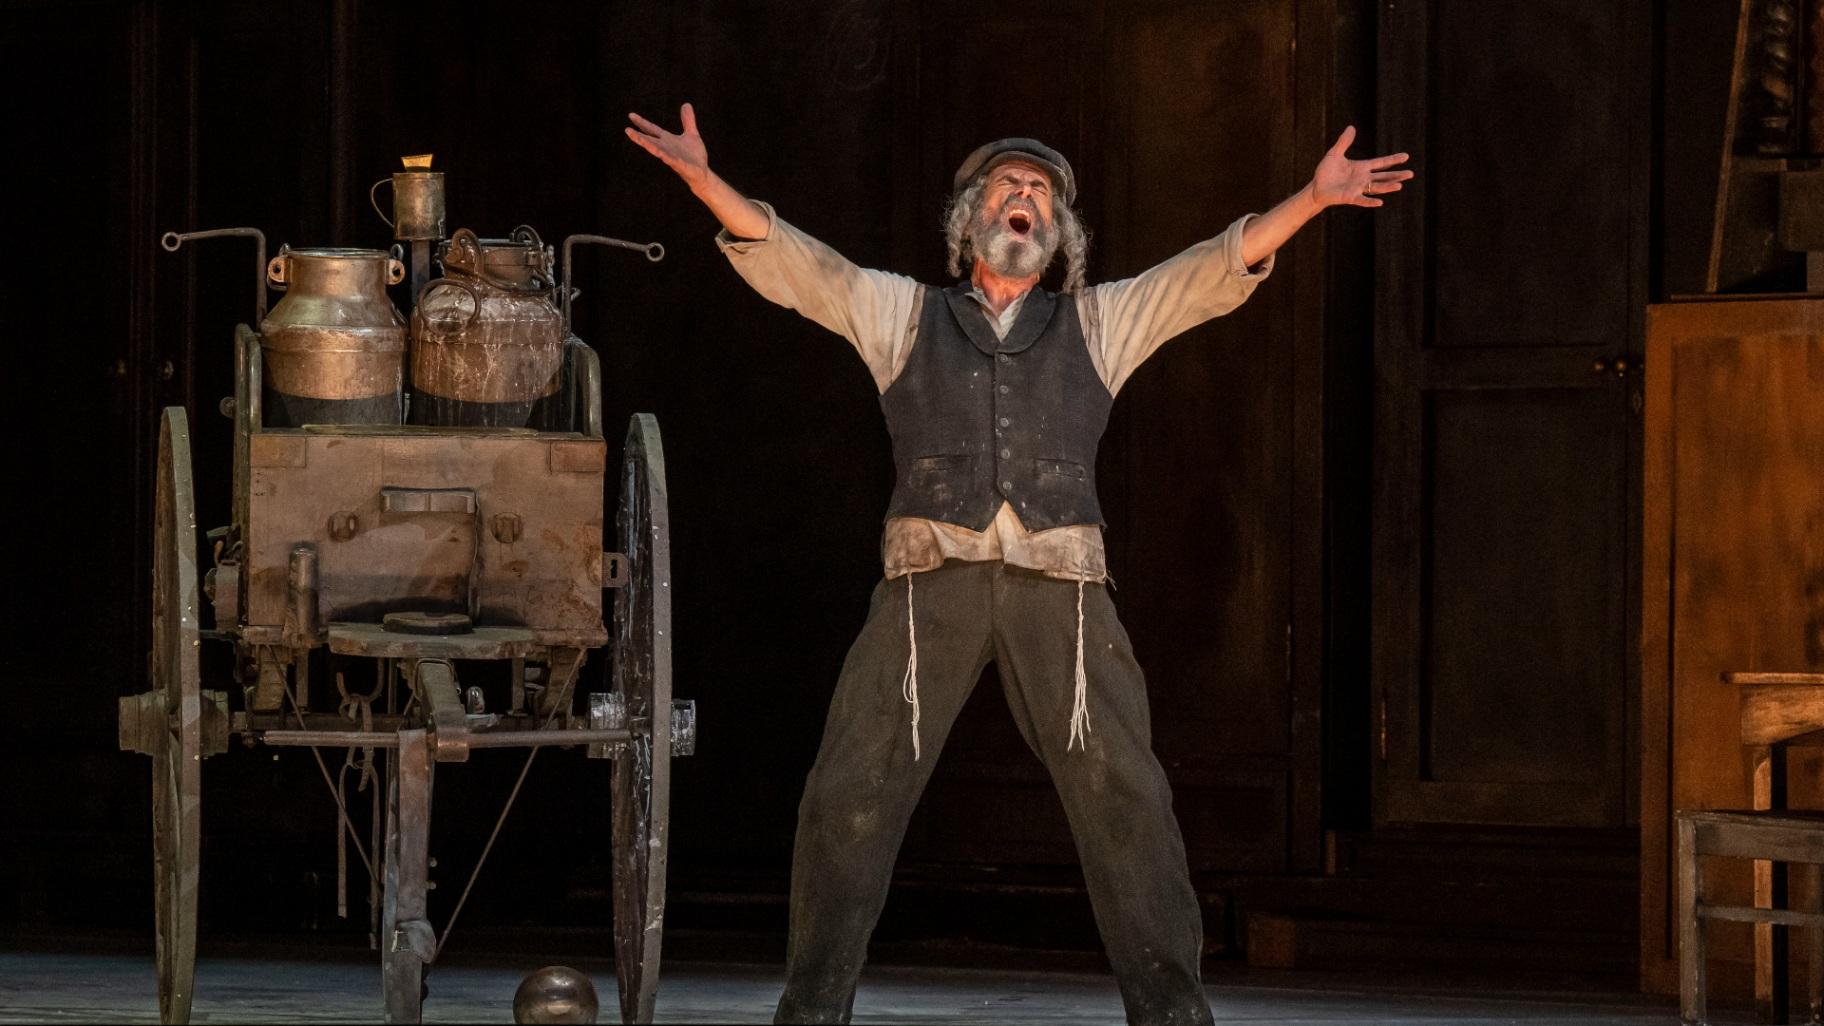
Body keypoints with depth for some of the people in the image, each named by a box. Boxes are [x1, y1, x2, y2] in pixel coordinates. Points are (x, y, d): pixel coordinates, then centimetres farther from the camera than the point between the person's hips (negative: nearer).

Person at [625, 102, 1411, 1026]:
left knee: (1124, 793, -7)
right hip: (929, 578, 0)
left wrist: (1313, 199, -2)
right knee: (850, 793, -4)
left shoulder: (1097, 324, 19)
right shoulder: (903, 314, 18)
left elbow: (1215, 270, 11)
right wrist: (705, 182, -6)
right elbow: (788, 262, 8)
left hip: (1059, 583, 0)